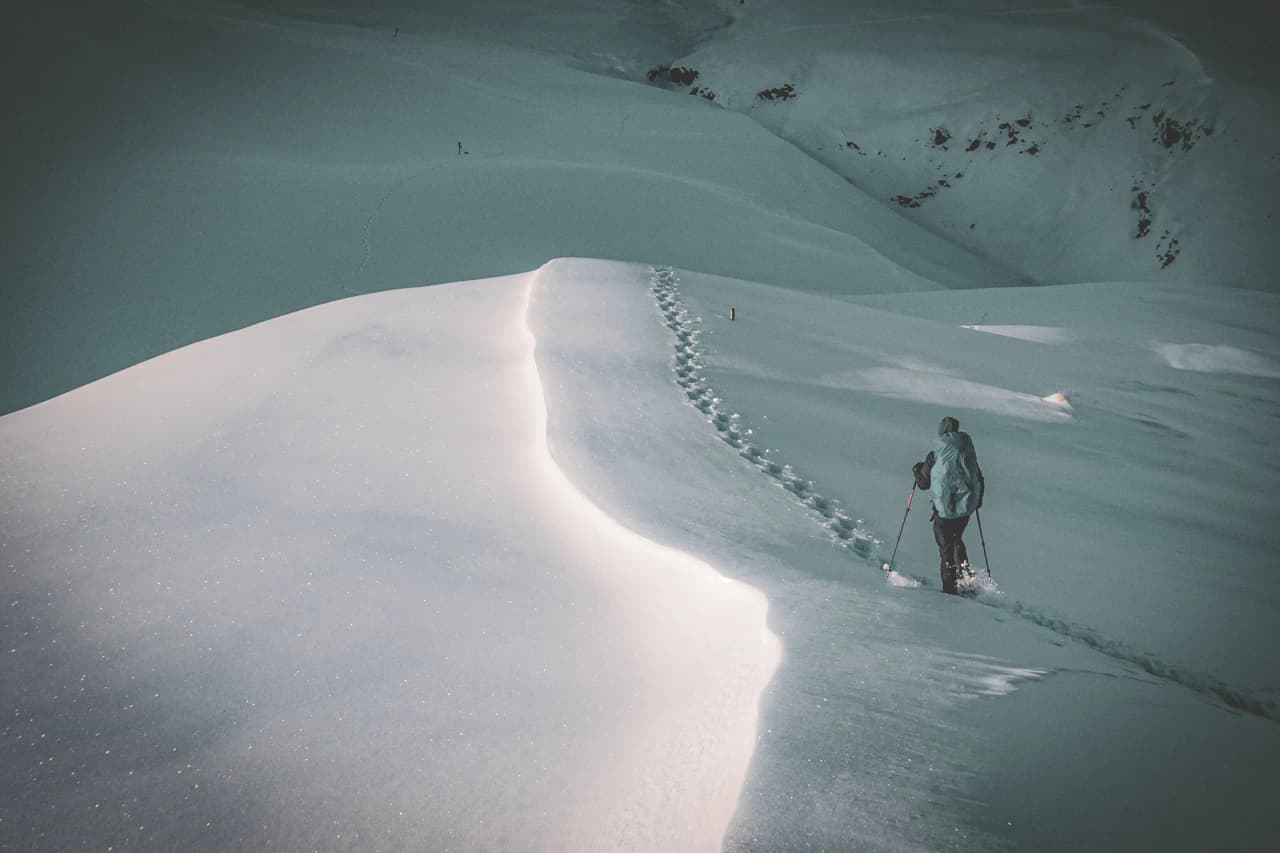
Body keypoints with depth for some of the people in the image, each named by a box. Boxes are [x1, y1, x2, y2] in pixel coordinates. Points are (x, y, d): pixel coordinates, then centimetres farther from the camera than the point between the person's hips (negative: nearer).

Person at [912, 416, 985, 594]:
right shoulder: (968, 452, 2)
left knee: (946, 546, 6)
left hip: (945, 508, -4)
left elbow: (924, 484, -2)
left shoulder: (934, 455, -9)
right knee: (956, 540, 27)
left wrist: (917, 471, 19)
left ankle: (950, 586, 4)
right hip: (966, 507, 4)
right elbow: (979, 479, 10)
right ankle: (965, 573, 15)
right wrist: (978, 499, 27)